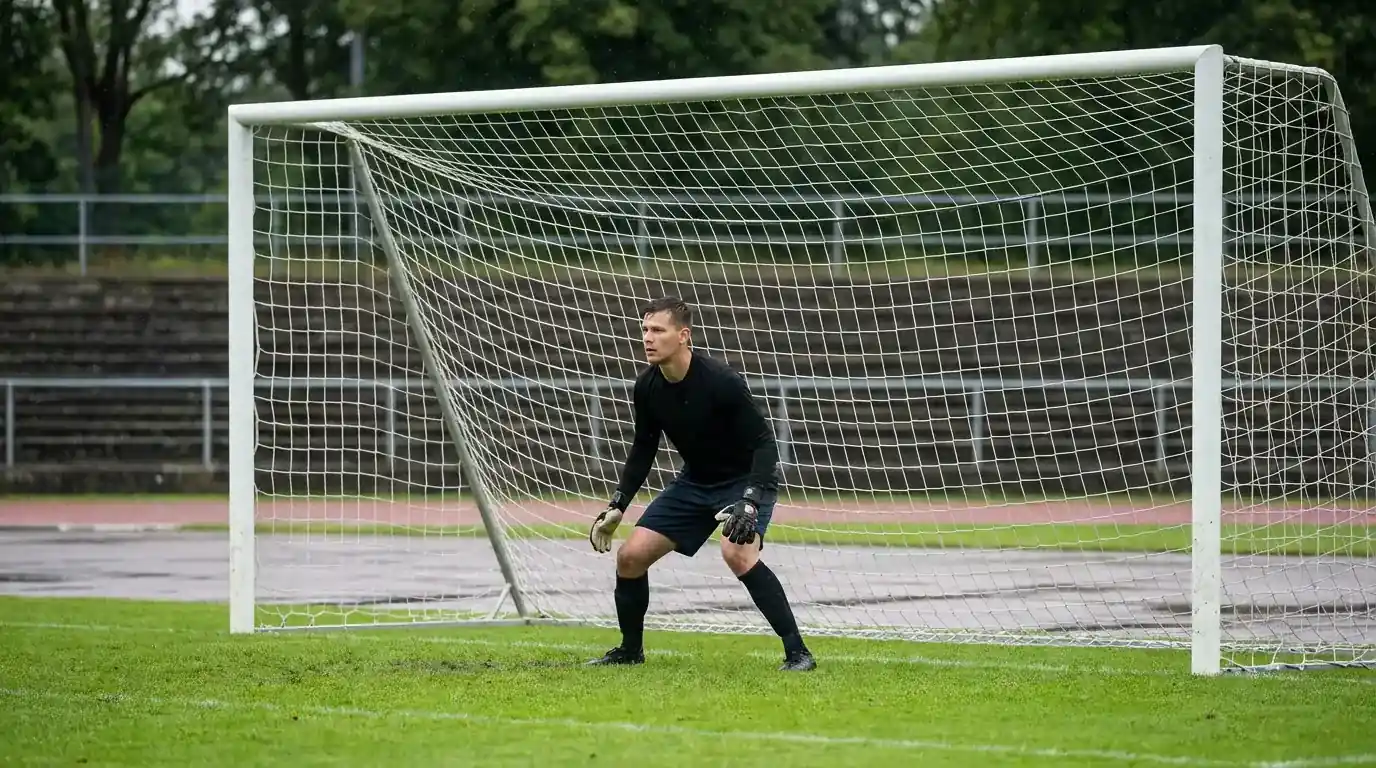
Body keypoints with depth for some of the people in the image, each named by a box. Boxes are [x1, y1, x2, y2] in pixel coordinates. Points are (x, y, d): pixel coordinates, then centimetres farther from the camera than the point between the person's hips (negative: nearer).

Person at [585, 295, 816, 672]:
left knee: (737, 553, -33)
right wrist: (617, 506, 5)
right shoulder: (647, 387, -9)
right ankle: (630, 650, 22)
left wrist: (750, 503, -36)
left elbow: (764, 443, -24)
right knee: (630, 555, -1)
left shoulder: (721, 382, -28)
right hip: (694, 481, 7)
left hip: (746, 478, -7)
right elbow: (643, 448, 9)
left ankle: (797, 652, -25)